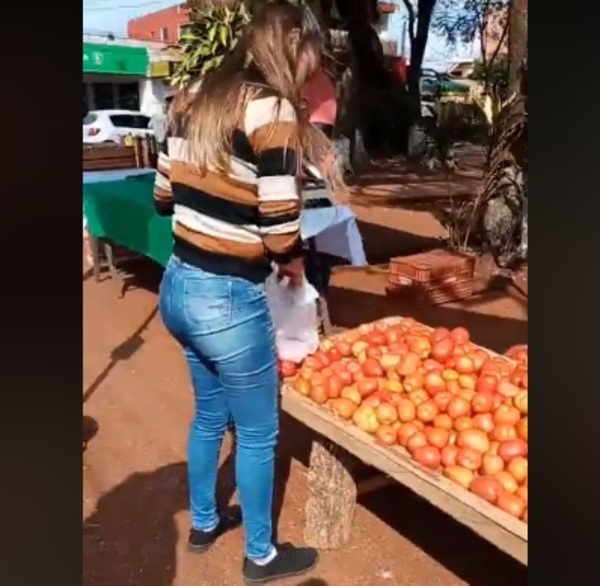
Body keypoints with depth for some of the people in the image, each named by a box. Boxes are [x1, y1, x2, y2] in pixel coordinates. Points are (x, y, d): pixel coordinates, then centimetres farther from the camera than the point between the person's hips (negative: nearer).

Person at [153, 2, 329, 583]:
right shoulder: (273, 111, -17)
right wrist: (294, 264, 0)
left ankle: (203, 523, 47)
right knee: (257, 433, 13)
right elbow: (281, 231, -20)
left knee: (210, 414, 27)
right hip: (227, 300, -8)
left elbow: (164, 194, 11)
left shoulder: (195, 98, 6)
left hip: (177, 285, 8)